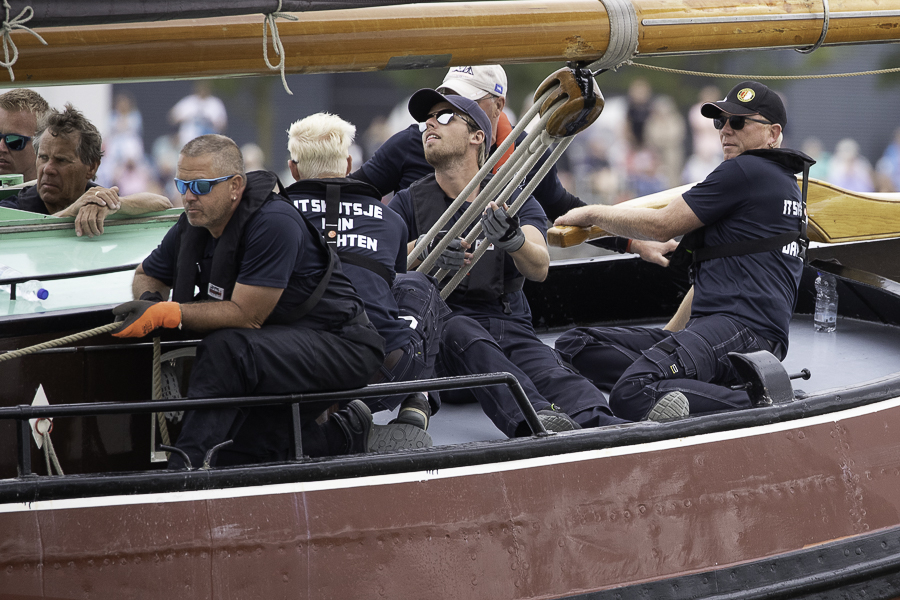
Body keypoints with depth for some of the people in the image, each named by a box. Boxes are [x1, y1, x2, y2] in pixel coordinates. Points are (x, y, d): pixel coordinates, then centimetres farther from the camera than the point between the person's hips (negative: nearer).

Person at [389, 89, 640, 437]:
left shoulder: (515, 202, 16)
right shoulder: (408, 204, 15)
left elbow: (539, 268, -4)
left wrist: (513, 241, -28)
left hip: (511, 331, 1)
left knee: (550, 373, -31)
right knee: (461, 330, -36)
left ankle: (604, 427, -63)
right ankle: (531, 420, -62)